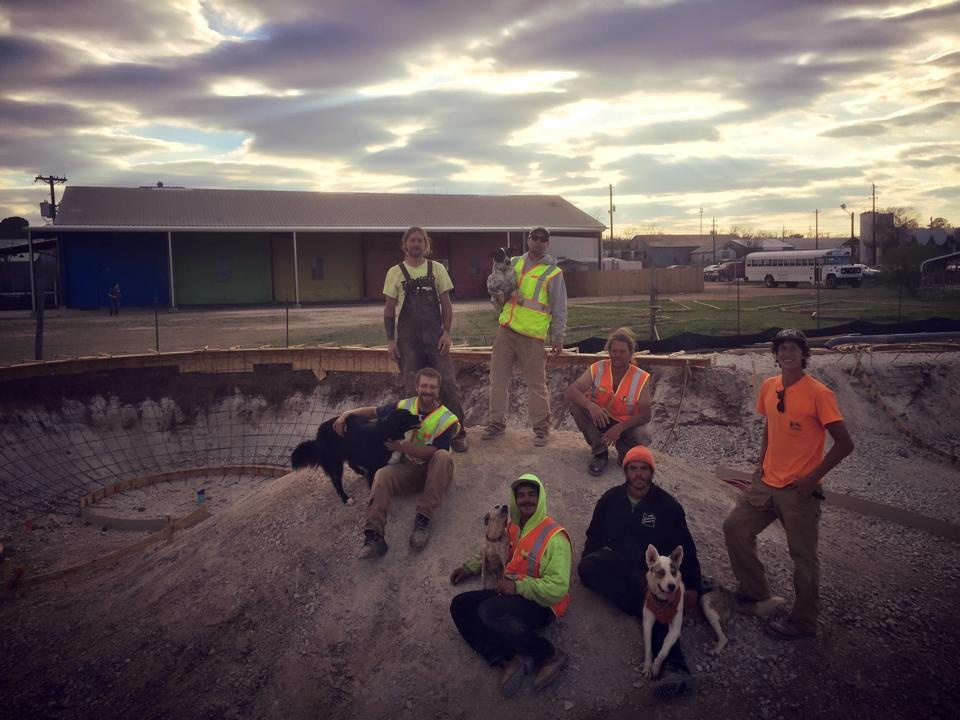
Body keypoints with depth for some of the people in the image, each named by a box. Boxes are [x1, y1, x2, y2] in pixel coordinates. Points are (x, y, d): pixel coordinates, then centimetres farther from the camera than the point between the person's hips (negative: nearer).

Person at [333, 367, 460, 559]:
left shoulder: (446, 419, -9)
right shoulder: (404, 406, 4)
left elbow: (435, 451, -17)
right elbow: (374, 411, 12)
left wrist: (405, 447, -23)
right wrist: (347, 414, -3)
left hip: (434, 472, -3)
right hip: (409, 469, 3)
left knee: (443, 456, -37)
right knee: (382, 474, -27)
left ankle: (423, 519, -39)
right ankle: (374, 536, -41)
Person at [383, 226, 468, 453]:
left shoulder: (437, 269, 6)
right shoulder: (395, 273, 4)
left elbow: (446, 304, 7)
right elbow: (389, 309, 5)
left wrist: (446, 332, -5)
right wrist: (390, 340, -2)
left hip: (435, 336, 0)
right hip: (407, 338, 0)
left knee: (448, 383, -6)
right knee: (413, 388, 3)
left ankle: (458, 434, 5)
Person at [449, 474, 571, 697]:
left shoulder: (554, 536, -18)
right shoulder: (513, 526, 7)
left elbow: (558, 587, -24)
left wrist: (518, 586, -24)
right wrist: (469, 568, 20)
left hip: (542, 605, -8)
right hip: (511, 593, 8)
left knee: (488, 611, -33)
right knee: (460, 606, -6)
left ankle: (550, 654, -18)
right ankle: (507, 660, -20)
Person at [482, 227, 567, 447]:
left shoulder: (553, 272, -2)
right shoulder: (514, 263, 13)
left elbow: (559, 308, -1)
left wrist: (558, 338, -5)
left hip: (531, 336, -5)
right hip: (506, 329, 5)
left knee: (536, 383, -1)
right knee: (498, 378, 8)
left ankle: (541, 428, 10)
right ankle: (497, 423, 20)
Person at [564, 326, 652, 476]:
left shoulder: (641, 378, -13)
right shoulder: (597, 369, -12)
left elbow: (645, 415, -17)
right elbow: (570, 392, -22)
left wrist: (619, 428, -32)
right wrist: (590, 405, -43)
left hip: (626, 424, -1)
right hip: (599, 420, 1)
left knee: (641, 439, -34)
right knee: (576, 405, -27)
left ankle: (622, 447, 5)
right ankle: (599, 452, -14)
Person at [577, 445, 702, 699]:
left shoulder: (667, 505, 3)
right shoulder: (611, 499, 9)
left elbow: (686, 548, 9)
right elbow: (594, 536, 17)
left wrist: (692, 587, 5)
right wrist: (587, 563, 0)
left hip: (651, 568, -2)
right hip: (616, 562, 3)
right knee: (587, 568, -31)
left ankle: (673, 668, -54)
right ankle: (650, 608, -32)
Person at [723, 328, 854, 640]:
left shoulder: (819, 394, -16)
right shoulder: (769, 387, 3)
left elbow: (844, 444, -15)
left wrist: (812, 478, -15)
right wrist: (761, 462, 8)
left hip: (799, 490, -6)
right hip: (766, 483, 7)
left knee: (803, 557, 4)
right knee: (734, 526, 10)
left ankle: (803, 622, 22)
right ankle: (754, 590, 29)